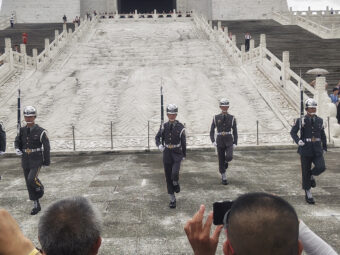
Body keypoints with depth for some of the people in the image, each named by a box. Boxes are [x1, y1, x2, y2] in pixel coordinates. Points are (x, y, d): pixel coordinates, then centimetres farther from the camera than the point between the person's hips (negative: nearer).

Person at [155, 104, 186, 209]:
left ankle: (176, 183, 13)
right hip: (167, 153, 3)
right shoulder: (164, 126, 1)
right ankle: (172, 199, 16)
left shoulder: (180, 127, -6)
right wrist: (159, 145, -15)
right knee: (168, 177, 5)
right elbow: (157, 137, 6)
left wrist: (184, 155, 9)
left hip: (177, 154, -2)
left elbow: (183, 142, 3)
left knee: (175, 174, -24)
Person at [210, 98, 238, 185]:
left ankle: (226, 161, 17)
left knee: (229, 157, -22)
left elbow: (235, 132, 4)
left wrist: (235, 143, -3)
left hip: (229, 141, 0)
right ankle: (224, 178, 19)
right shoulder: (216, 118, -1)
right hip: (220, 142, 0)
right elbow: (212, 131, 3)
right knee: (221, 161, 3)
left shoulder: (232, 118, 0)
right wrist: (213, 141, -11)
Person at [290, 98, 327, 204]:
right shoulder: (301, 121, -4)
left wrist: (324, 147, 16)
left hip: (317, 150, 3)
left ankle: (311, 175, 17)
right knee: (305, 172, 2)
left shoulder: (319, 120, 6)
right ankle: (308, 194, 15)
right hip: (305, 150, -2)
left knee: (321, 167, -18)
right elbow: (293, 132, 1)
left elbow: (323, 134, 16)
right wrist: (298, 141, -17)